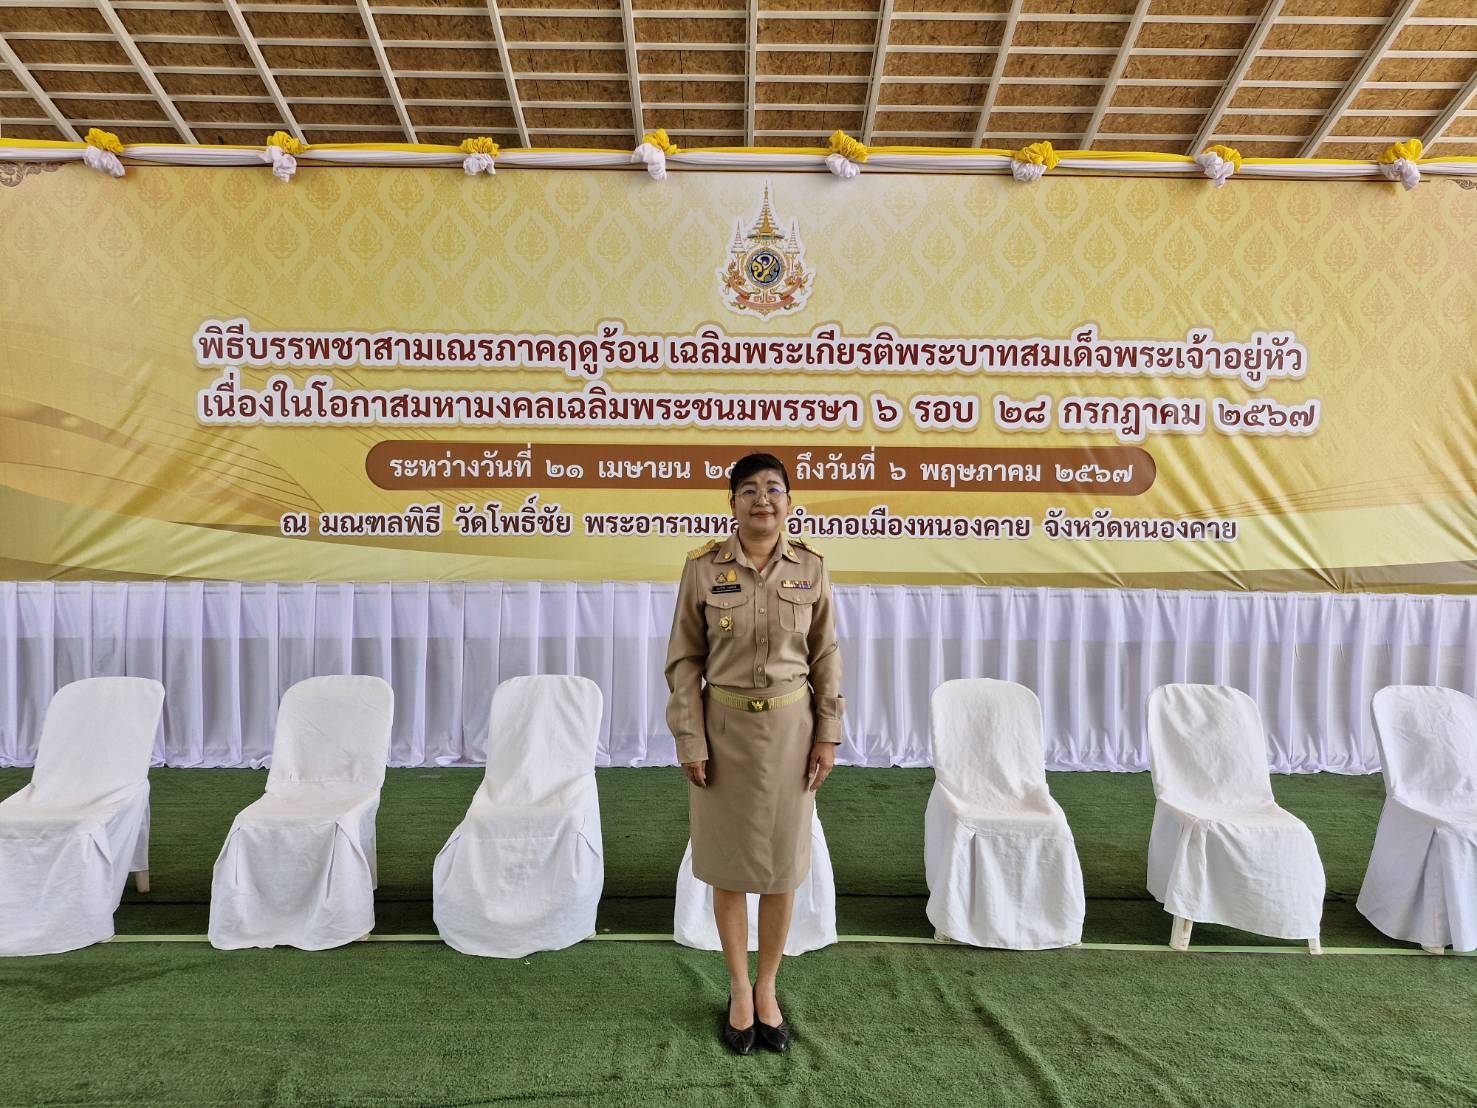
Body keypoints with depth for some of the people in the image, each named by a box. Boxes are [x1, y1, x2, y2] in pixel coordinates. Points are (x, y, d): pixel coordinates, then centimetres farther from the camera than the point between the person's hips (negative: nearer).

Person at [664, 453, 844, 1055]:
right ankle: (739, 988, 30)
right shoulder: (703, 566, -8)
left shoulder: (810, 566, -3)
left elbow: (825, 656, 3)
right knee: (729, 860, 10)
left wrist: (827, 734, -1)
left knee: (783, 861, 11)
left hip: (790, 728, 1)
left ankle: (767, 986, 31)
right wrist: (689, 739, -7)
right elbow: (685, 659, -4)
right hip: (724, 727, -1)